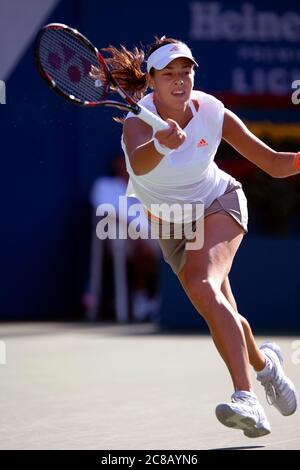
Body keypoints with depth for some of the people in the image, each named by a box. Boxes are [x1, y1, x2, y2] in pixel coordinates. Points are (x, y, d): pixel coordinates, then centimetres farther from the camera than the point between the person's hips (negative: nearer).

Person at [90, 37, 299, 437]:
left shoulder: (212, 113, -23)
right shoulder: (139, 120, -27)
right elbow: (139, 163, -53)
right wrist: (161, 145, -75)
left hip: (219, 204, -2)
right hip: (172, 226, 2)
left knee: (203, 287, -29)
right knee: (221, 316, 4)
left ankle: (246, 399, -38)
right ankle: (264, 363, 38)